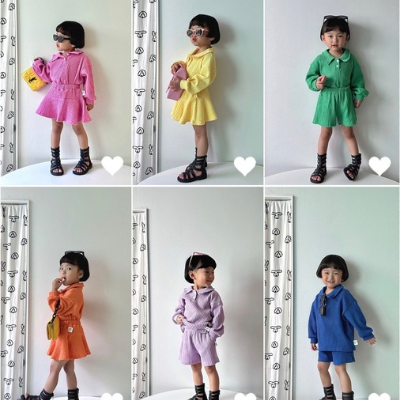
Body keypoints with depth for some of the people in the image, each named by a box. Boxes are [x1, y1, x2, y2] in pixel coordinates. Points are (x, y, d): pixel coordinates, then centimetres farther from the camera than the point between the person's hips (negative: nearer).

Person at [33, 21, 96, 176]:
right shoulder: (56, 57, 8)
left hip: (72, 97, -5)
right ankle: (55, 160, 22)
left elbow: (88, 80, -7)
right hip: (55, 96, 5)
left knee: (78, 128, 4)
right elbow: (49, 76, 16)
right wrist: (39, 65, 9)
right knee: (56, 127, 10)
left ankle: (86, 159, 18)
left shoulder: (81, 58, -9)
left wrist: (89, 99, -6)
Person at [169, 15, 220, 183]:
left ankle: (199, 169, 6)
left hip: (198, 98, -9)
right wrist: (178, 65, 1)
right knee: (197, 131, 20)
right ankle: (200, 160, 33)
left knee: (200, 132, -1)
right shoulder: (194, 53, 9)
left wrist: (181, 84, -29)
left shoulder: (208, 56, -20)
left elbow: (205, 79, -29)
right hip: (189, 97, 9)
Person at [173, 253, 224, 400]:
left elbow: (218, 315, -11)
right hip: (189, 335, 4)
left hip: (205, 334, -4)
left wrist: (213, 334, -16)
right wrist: (178, 317, -8)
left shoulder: (212, 295, -9)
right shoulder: (185, 293, 2)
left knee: (210, 367, -1)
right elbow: (179, 309, 13)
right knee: (195, 367, 17)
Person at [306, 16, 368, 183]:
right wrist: (316, 83, -23)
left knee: (348, 132, 10)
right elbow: (310, 77, -3)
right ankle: (321, 166, 20)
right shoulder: (320, 59, -9)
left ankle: (356, 162, 25)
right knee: (325, 133, 9)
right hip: (327, 99, 0)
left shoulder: (350, 59, -5)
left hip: (345, 98, 0)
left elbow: (358, 78, 4)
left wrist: (359, 95, 2)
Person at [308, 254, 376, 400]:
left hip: (341, 341, -7)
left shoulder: (343, 295, -16)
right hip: (325, 342, 7)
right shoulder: (319, 297, 4)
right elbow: (314, 319, 12)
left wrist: (366, 334, -12)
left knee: (340, 369, -6)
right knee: (322, 367, 14)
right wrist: (313, 338, 17)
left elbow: (356, 316, -15)